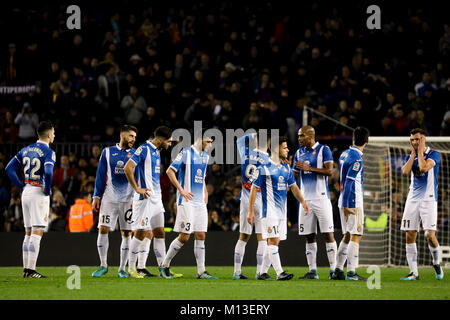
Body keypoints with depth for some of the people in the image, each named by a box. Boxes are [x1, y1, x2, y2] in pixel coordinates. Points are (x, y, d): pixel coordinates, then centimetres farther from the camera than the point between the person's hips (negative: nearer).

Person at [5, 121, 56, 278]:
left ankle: (26, 269, 12)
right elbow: (48, 172, -28)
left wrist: (21, 186, 13)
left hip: (26, 193, 7)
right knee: (37, 233, -6)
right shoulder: (48, 152, -11)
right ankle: (31, 270, -11)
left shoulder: (26, 150, 11)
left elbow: (9, 168, 12)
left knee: (28, 234, 12)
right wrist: (48, 190, -13)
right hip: (39, 194, -7)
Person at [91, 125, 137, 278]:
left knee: (127, 234, 1)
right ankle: (103, 265, 5)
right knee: (103, 230, -8)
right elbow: (100, 176, 10)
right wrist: (96, 197, 5)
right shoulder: (108, 152, 7)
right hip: (109, 198, 0)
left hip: (128, 200, 0)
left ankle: (122, 269, 10)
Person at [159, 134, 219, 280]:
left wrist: (205, 192, 14)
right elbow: (170, 171, -10)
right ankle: (165, 265, 5)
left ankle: (201, 271, 4)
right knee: (184, 236, -8)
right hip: (186, 201, -7)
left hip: (200, 202, 7)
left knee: (201, 236, 3)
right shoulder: (186, 153, -8)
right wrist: (181, 190, -15)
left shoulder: (205, 156, 16)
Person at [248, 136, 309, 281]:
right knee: (273, 241, -12)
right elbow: (254, 189, -6)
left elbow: (293, 186, 21)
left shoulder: (286, 167, 13)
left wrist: (302, 201, 7)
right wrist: (251, 211, -9)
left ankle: (263, 272, 14)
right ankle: (279, 273, -16)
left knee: (275, 242, 7)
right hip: (269, 210, -7)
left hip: (282, 210, 7)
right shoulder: (264, 167, -8)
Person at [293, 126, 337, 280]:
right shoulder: (299, 153, 15)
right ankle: (312, 271, 7)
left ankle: (333, 270, -5)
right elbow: (294, 176, 20)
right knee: (310, 236, 5)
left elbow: (329, 171, -14)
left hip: (321, 198, -6)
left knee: (328, 234, -7)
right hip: (305, 199, 6)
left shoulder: (324, 150, -3)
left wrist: (309, 168, -19)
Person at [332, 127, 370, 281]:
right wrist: (346, 206, -20)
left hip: (344, 201, 8)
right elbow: (348, 182, -19)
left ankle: (338, 270, 14)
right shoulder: (357, 158, -14)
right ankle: (351, 272, -9)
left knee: (347, 236, 14)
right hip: (353, 202, -8)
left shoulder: (345, 154, 12)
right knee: (356, 236, -6)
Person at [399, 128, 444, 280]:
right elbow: (405, 171, -8)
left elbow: (424, 167, -21)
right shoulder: (409, 157, 12)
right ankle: (414, 272, 5)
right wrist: (413, 153, -3)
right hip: (413, 199, 5)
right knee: (410, 236, 0)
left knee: (430, 235, -14)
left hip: (428, 199, -5)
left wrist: (420, 150, -10)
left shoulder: (434, 154, -3)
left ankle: (437, 263, 13)